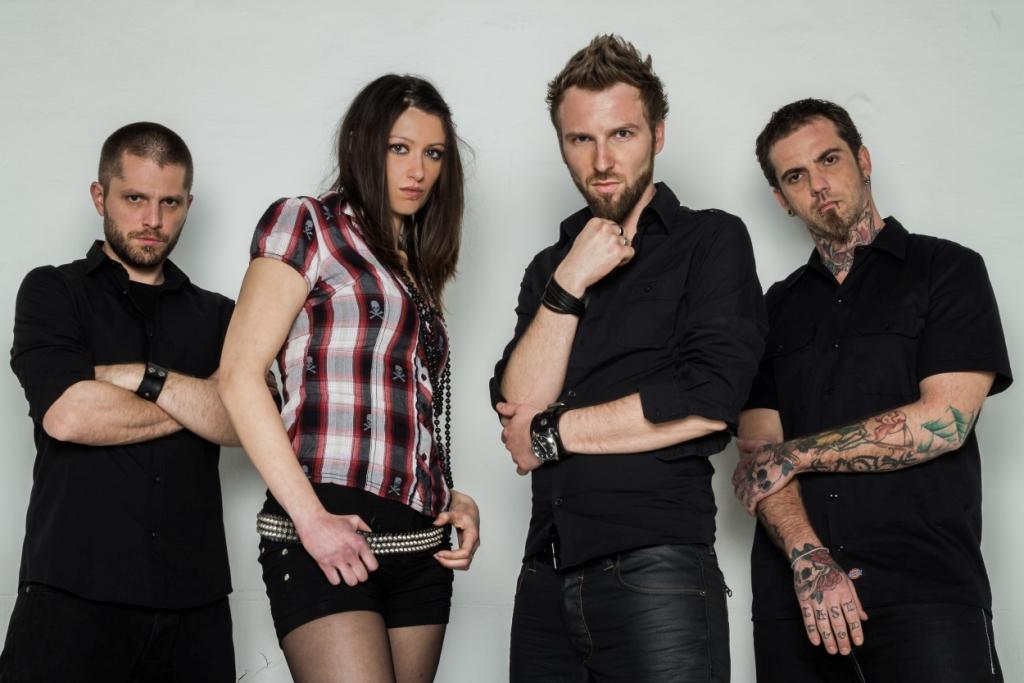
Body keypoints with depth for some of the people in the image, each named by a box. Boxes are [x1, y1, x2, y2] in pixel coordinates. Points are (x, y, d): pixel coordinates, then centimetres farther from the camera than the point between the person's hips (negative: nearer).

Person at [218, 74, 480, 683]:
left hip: (420, 542, 7)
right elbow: (240, 375, -8)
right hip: (328, 536, -6)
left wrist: (454, 500, 4)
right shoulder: (307, 225, 3)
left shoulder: (415, 269, 22)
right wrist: (310, 518, -15)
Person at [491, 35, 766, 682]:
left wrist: (551, 434, -3)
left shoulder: (712, 240, 1)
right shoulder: (552, 266, 16)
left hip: (657, 564, -5)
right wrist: (570, 285, -10)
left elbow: (710, 401, -13)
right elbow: (519, 406, 2)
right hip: (547, 575, 5)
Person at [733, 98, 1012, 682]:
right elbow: (759, 455, 5)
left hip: (926, 588, -3)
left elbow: (942, 421, -9)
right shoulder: (777, 307, 15)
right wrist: (808, 558, -12)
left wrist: (792, 454, -4)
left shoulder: (948, 269, 4)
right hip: (795, 592, 4)